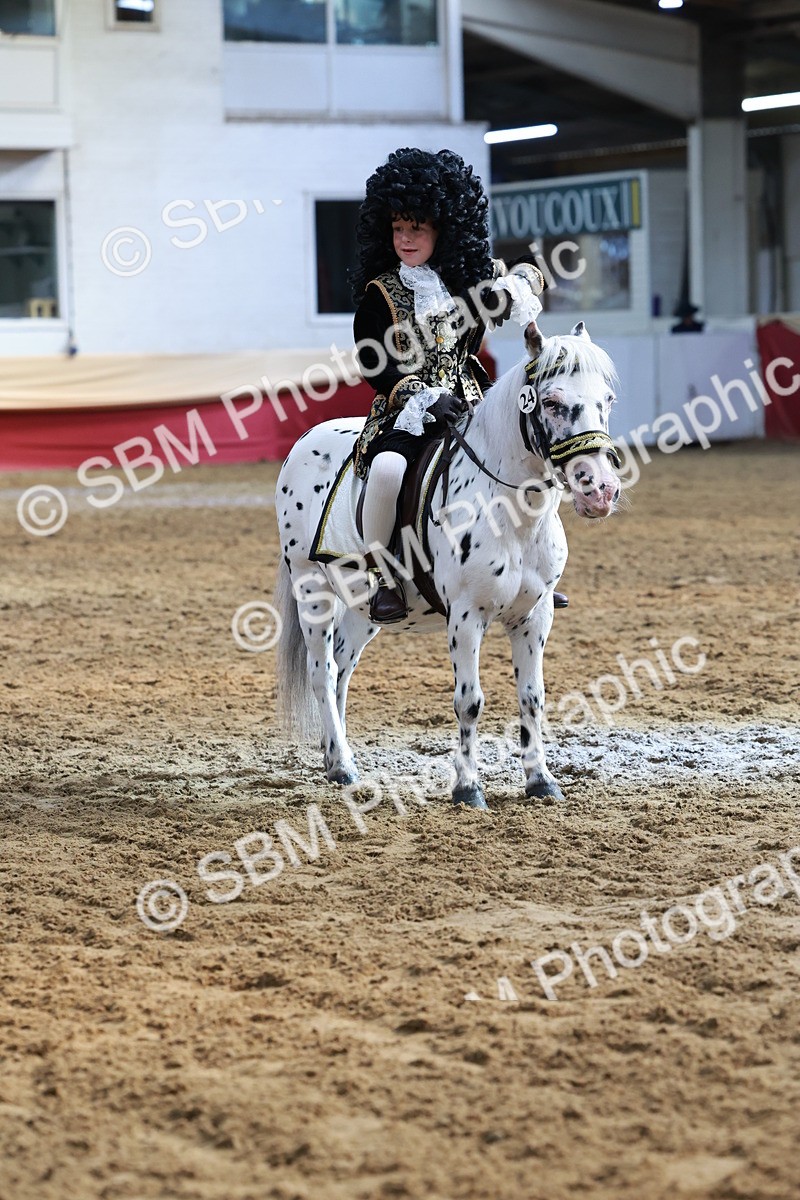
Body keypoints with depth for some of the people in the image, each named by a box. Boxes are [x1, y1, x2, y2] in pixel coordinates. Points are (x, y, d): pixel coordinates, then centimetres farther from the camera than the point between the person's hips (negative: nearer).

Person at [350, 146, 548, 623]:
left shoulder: (471, 276, 7)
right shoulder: (381, 291, -1)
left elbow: (530, 274, 22)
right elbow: (374, 363, -6)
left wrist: (521, 284, -3)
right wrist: (422, 397, -19)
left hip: (467, 404, 4)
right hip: (406, 409, -4)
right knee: (388, 466, -34)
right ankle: (382, 578, -19)